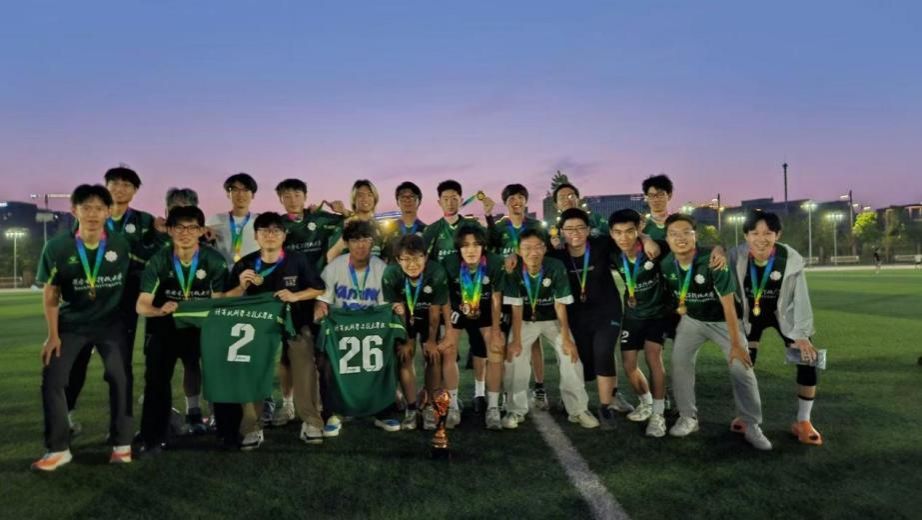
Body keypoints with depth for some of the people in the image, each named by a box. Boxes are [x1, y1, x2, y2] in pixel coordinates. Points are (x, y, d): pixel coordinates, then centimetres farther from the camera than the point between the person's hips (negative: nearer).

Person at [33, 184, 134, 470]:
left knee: (119, 378, -5)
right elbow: (50, 293, -3)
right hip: (71, 324, 1)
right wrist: (53, 335, -5)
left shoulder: (121, 245, -10)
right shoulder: (57, 247, -11)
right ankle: (58, 449, 10)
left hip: (111, 322, -1)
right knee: (52, 380, -4)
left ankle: (121, 444, 8)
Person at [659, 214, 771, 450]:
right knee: (679, 362, -5)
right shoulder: (666, 264, -16)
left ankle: (752, 426, 6)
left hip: (722, 319, -3)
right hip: (692, 319, 4)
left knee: (741, 368, -9)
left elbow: (728, 304, -27)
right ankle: (688, 418, 11)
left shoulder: (713, 261, -31)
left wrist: (736, 343, -25)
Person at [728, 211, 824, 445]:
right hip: (751, 314, 0)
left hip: (785, 314, 0)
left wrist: (801, 334, -22)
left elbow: (801, 298, -20)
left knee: (808, 359, -11)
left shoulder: (792, 259, -27)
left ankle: (803, 422, 6)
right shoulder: (737, 256, -26)